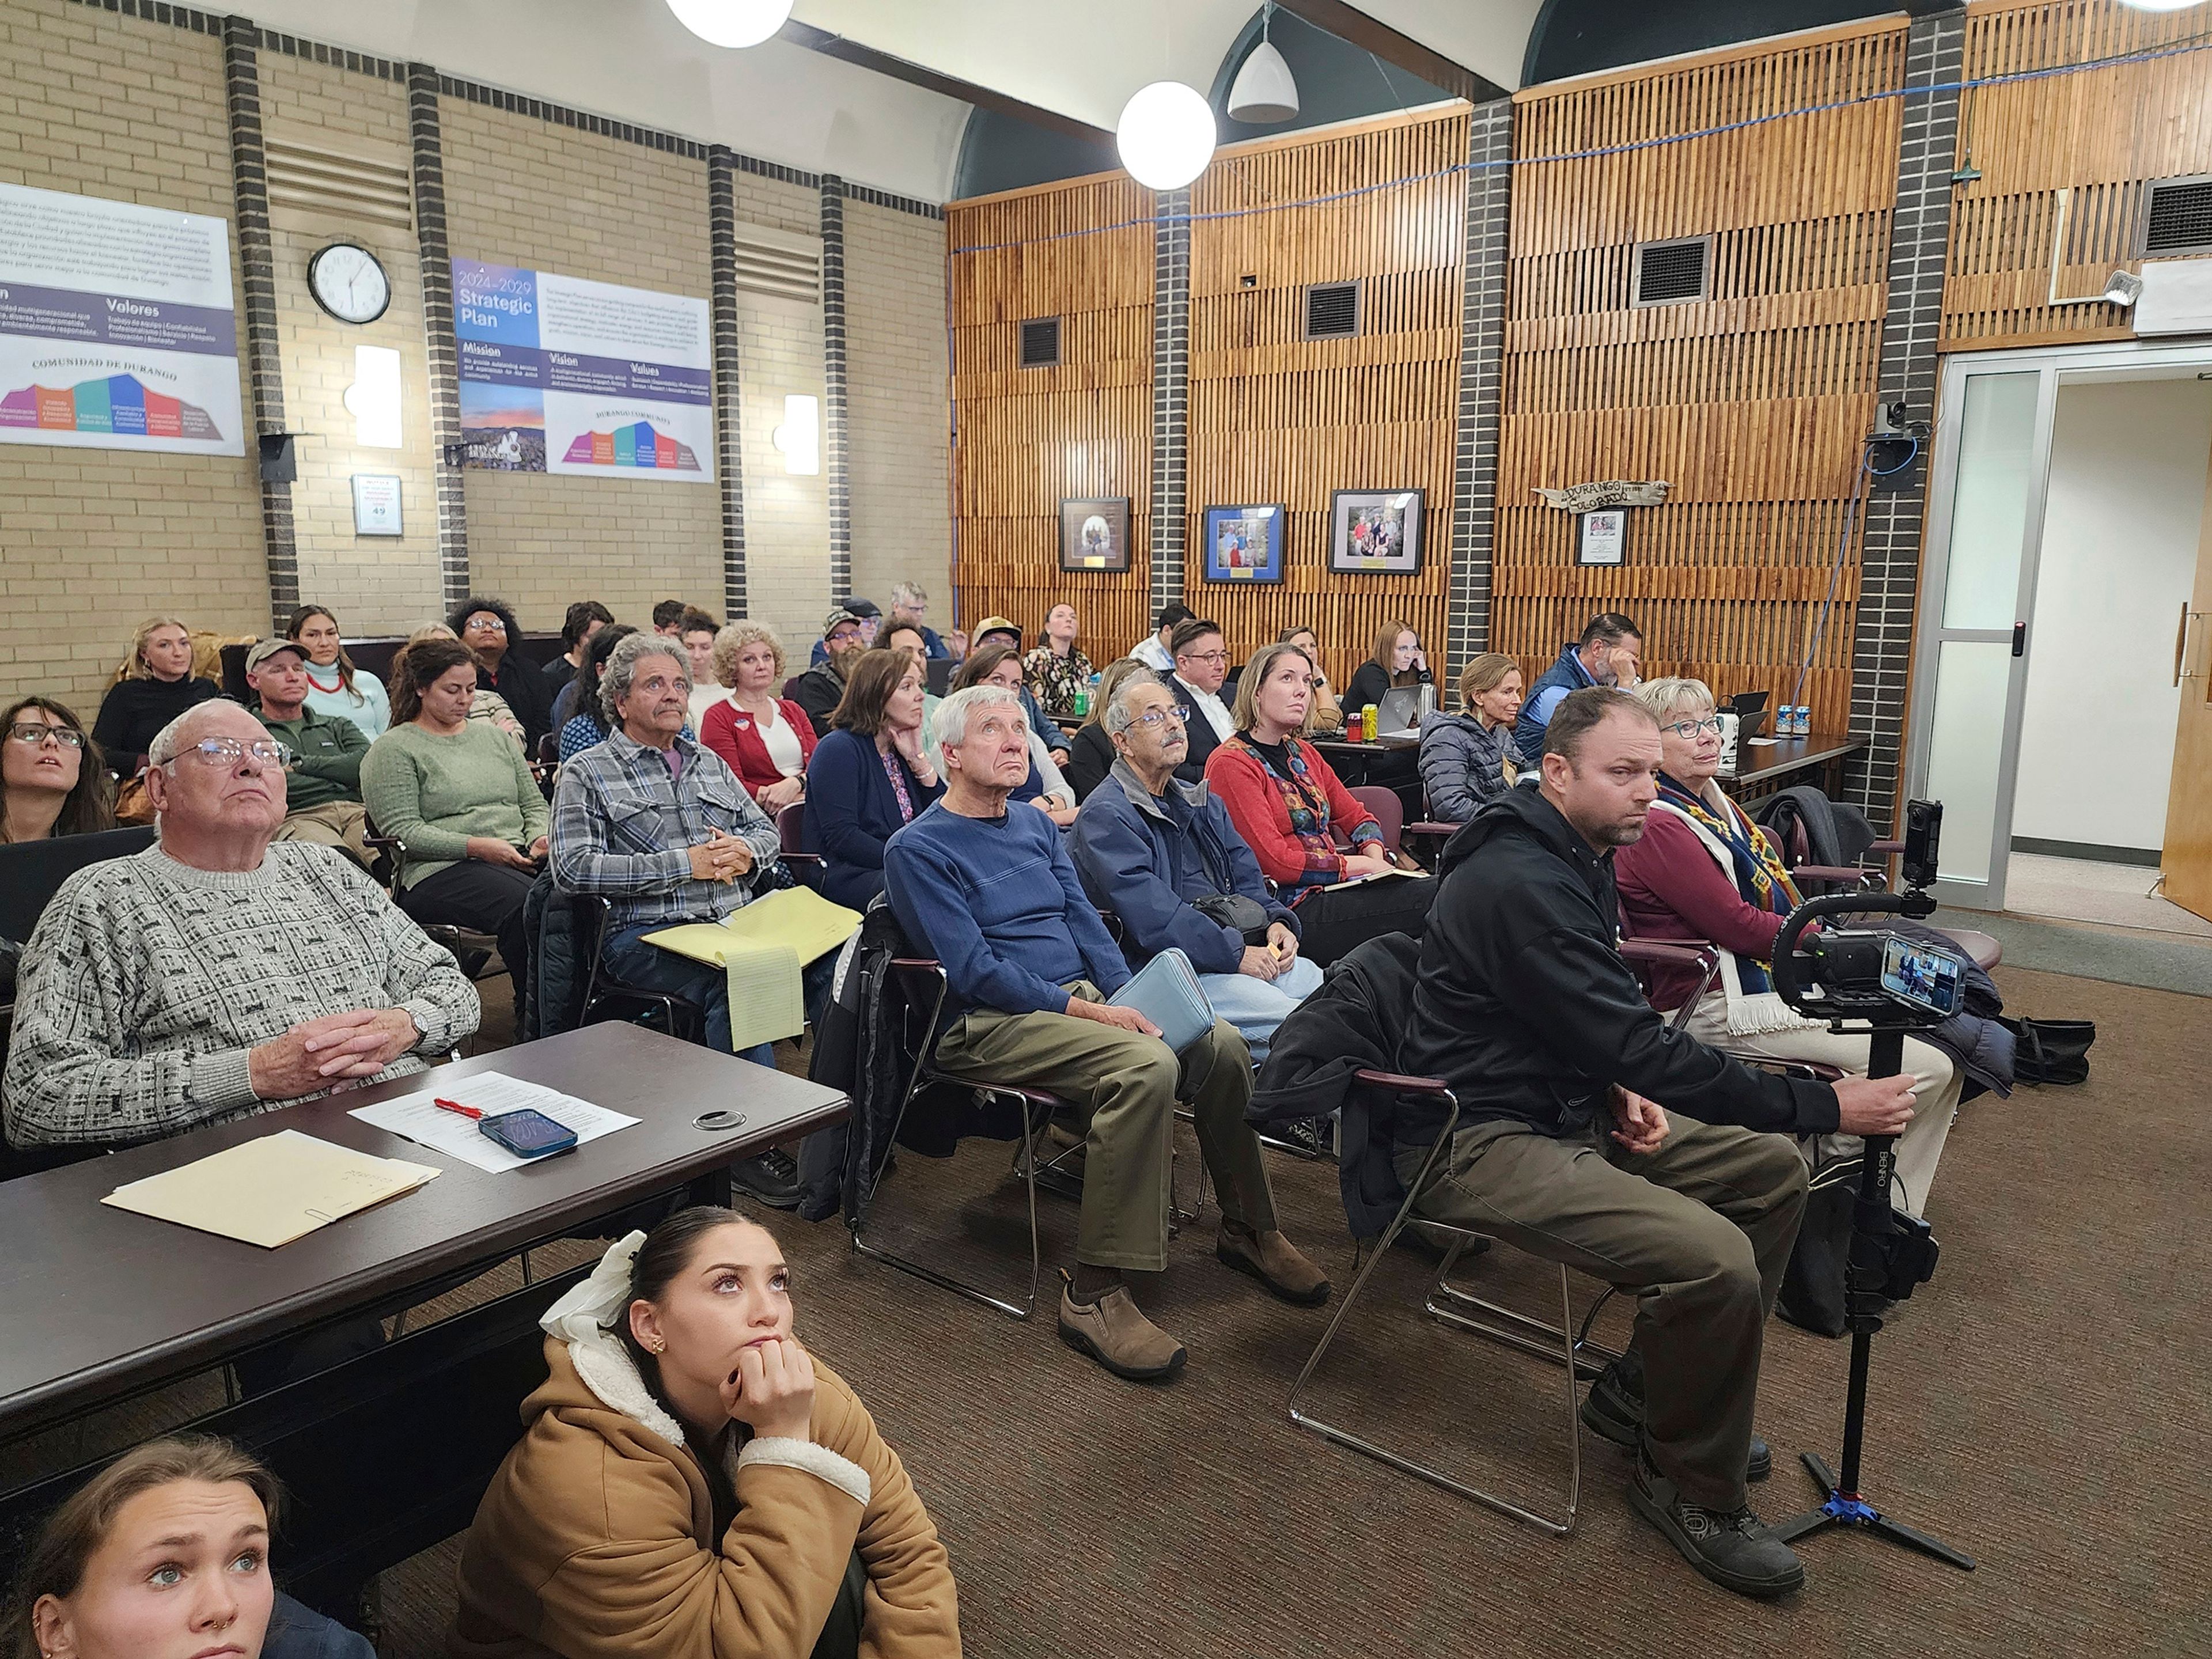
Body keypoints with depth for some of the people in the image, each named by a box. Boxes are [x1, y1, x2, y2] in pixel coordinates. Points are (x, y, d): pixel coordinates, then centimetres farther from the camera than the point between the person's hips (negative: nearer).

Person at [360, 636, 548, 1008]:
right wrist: (476, 846, -16)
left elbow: (534, 804, 23)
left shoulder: (493, 737, 24)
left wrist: (540, 837, 0)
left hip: (519, 858, 5)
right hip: (441, 870, -5)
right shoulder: (392, 750, 5)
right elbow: (403, 831, -6)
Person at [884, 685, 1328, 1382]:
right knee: (1147, 1065, -32)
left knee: (1222, 1043, -13)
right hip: (991, 1024, -7)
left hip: (1083, 997, 7)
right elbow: (973, 968, -15)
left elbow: (1085, 922, 12)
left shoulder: (1037, 826, 17)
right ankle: (1094, 1294, -27)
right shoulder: (918, 849, -6)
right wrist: (1081, 1010, -21)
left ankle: (1248, 1228, 6)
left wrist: (1128, 1000, -6)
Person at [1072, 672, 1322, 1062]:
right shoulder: (1104, 817, -5)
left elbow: (1246, 877, 22)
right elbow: (1151, 916, -16)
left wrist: (1276, 921, 0)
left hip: (1248, 953, 8)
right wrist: (1236, 954, -18)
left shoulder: (1201, 803, 24)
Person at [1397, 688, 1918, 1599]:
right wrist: (1825, 1104, -24)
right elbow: (1640, 1047, -28)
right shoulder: (1520, 883, -25)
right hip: (1480, 1140, -10)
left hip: (1567, 1105, 10)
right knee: (1716, 1260, -25)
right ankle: (1689, 1488, 3)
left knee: (1772, 1173, 8)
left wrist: (1621, 1087, 0)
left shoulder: (1574, 858, 8)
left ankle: (1645, 1389, 20)